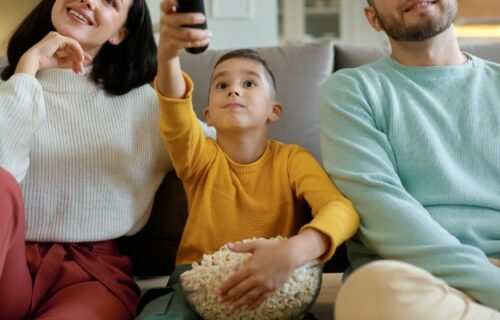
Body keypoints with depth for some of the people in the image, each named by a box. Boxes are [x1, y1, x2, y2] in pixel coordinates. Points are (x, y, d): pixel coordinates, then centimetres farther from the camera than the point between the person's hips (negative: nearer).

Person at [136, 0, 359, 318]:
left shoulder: (292, 159, -3)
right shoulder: (200, 156, -1)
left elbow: (343, 210, -20)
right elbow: (176, 117, -24)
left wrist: (291, 253, -42)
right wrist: (167, 53, -46)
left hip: (273, 285, 0)